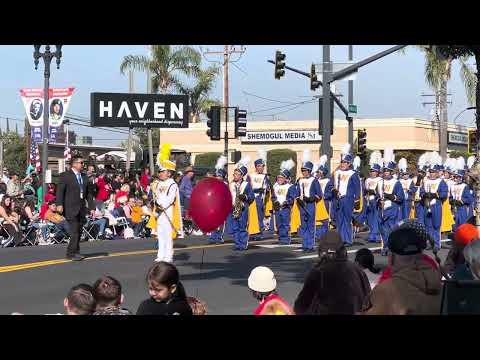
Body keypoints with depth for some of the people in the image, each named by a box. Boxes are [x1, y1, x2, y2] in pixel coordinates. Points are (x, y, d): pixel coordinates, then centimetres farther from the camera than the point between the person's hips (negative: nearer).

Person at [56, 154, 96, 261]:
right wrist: (59, 204, -23)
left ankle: (75, 253, 15)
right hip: (71, 209, -6)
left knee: (78, 232, 8)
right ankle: (72, 253, -4)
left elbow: (87, 193, 20)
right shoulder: (65, 176, -3)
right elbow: (60, 191, -11)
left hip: (81, 208, 6)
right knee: (74, 232, -10)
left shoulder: (84, 176, 17)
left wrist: (91, 207, 15)